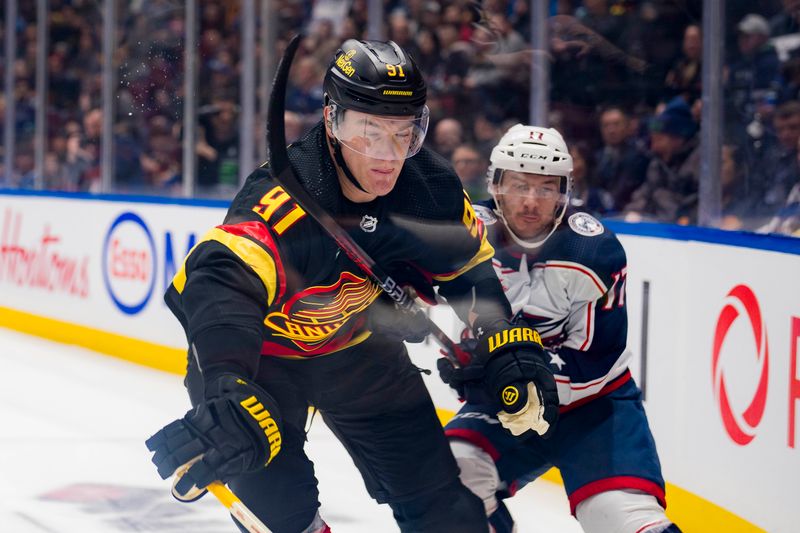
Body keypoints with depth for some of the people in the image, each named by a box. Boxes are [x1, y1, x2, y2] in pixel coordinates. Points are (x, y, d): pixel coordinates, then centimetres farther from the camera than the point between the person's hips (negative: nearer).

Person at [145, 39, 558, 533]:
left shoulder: (430, 185, -18)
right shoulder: (284, 200, -39)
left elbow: (468, 269, 1)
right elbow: (222, 283, -55)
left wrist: (510, 351, -9)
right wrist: (228, 395, -71)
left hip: (355, 341, 5)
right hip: (260, 343, -5)